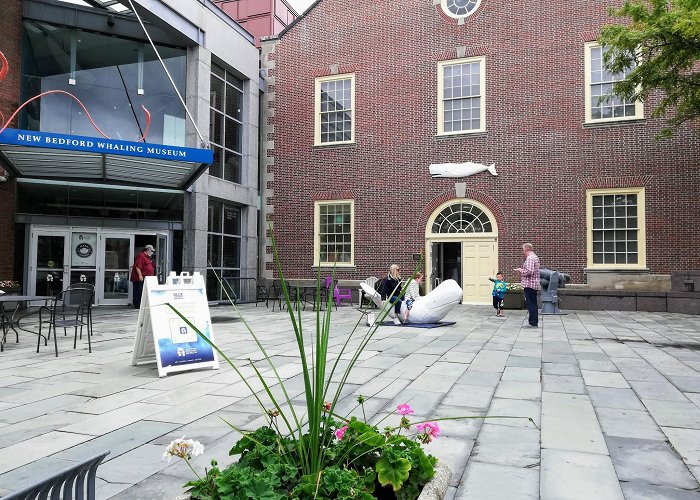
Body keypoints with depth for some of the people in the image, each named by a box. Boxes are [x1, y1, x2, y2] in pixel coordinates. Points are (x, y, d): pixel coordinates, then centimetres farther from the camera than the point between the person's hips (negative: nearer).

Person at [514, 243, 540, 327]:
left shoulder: (530, 258, -17)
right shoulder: (535, 257, 17)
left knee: (530, 304, -6)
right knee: (533, 304, 15)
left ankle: (533, 322, -3)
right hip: (534, 284, 10)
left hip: (529, 284, -10)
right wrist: (522, 270, 15)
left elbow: (529, 271, -26)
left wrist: (520, 270, -10)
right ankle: (535, 321, 22)